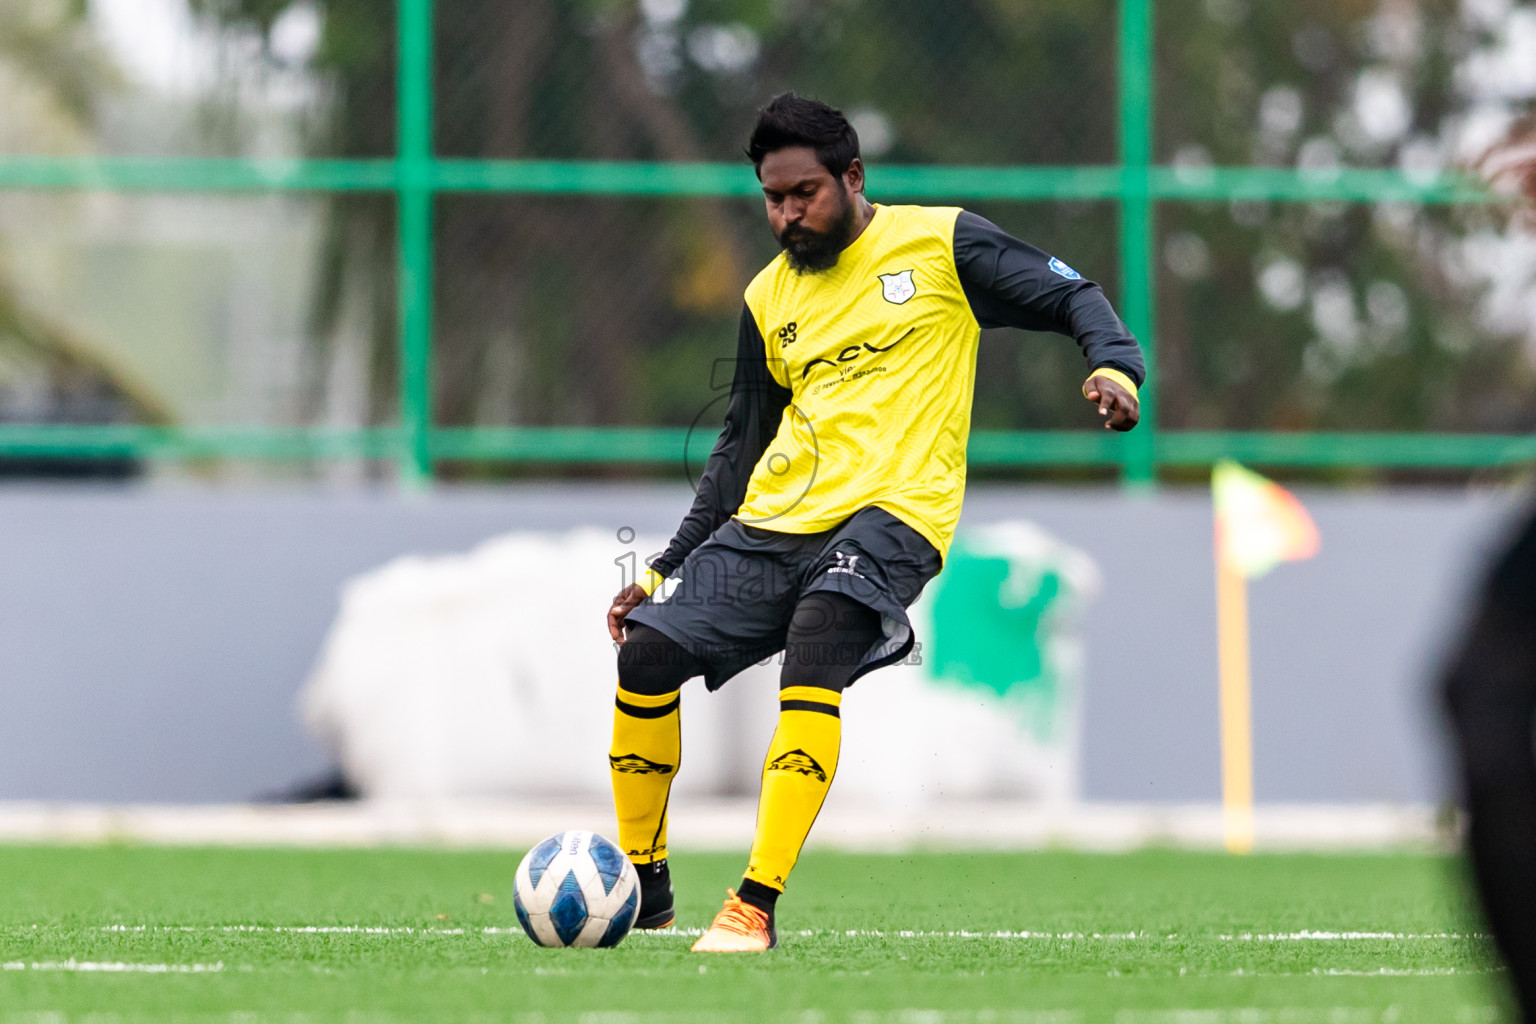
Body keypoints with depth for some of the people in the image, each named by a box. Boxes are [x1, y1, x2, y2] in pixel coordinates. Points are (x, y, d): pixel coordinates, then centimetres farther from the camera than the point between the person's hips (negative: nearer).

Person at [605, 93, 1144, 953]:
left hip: (892, 511, -6)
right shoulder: (770, 298, 18)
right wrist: (666, 572, 19)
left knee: (813, 651, -33)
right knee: (649, 651, -9)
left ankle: (756, 908, -34)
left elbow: (1073, 298, 5)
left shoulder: (939, 244, 4)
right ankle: (642, 891, 8)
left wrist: (1116, 365, -17)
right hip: (772, 524, 6)